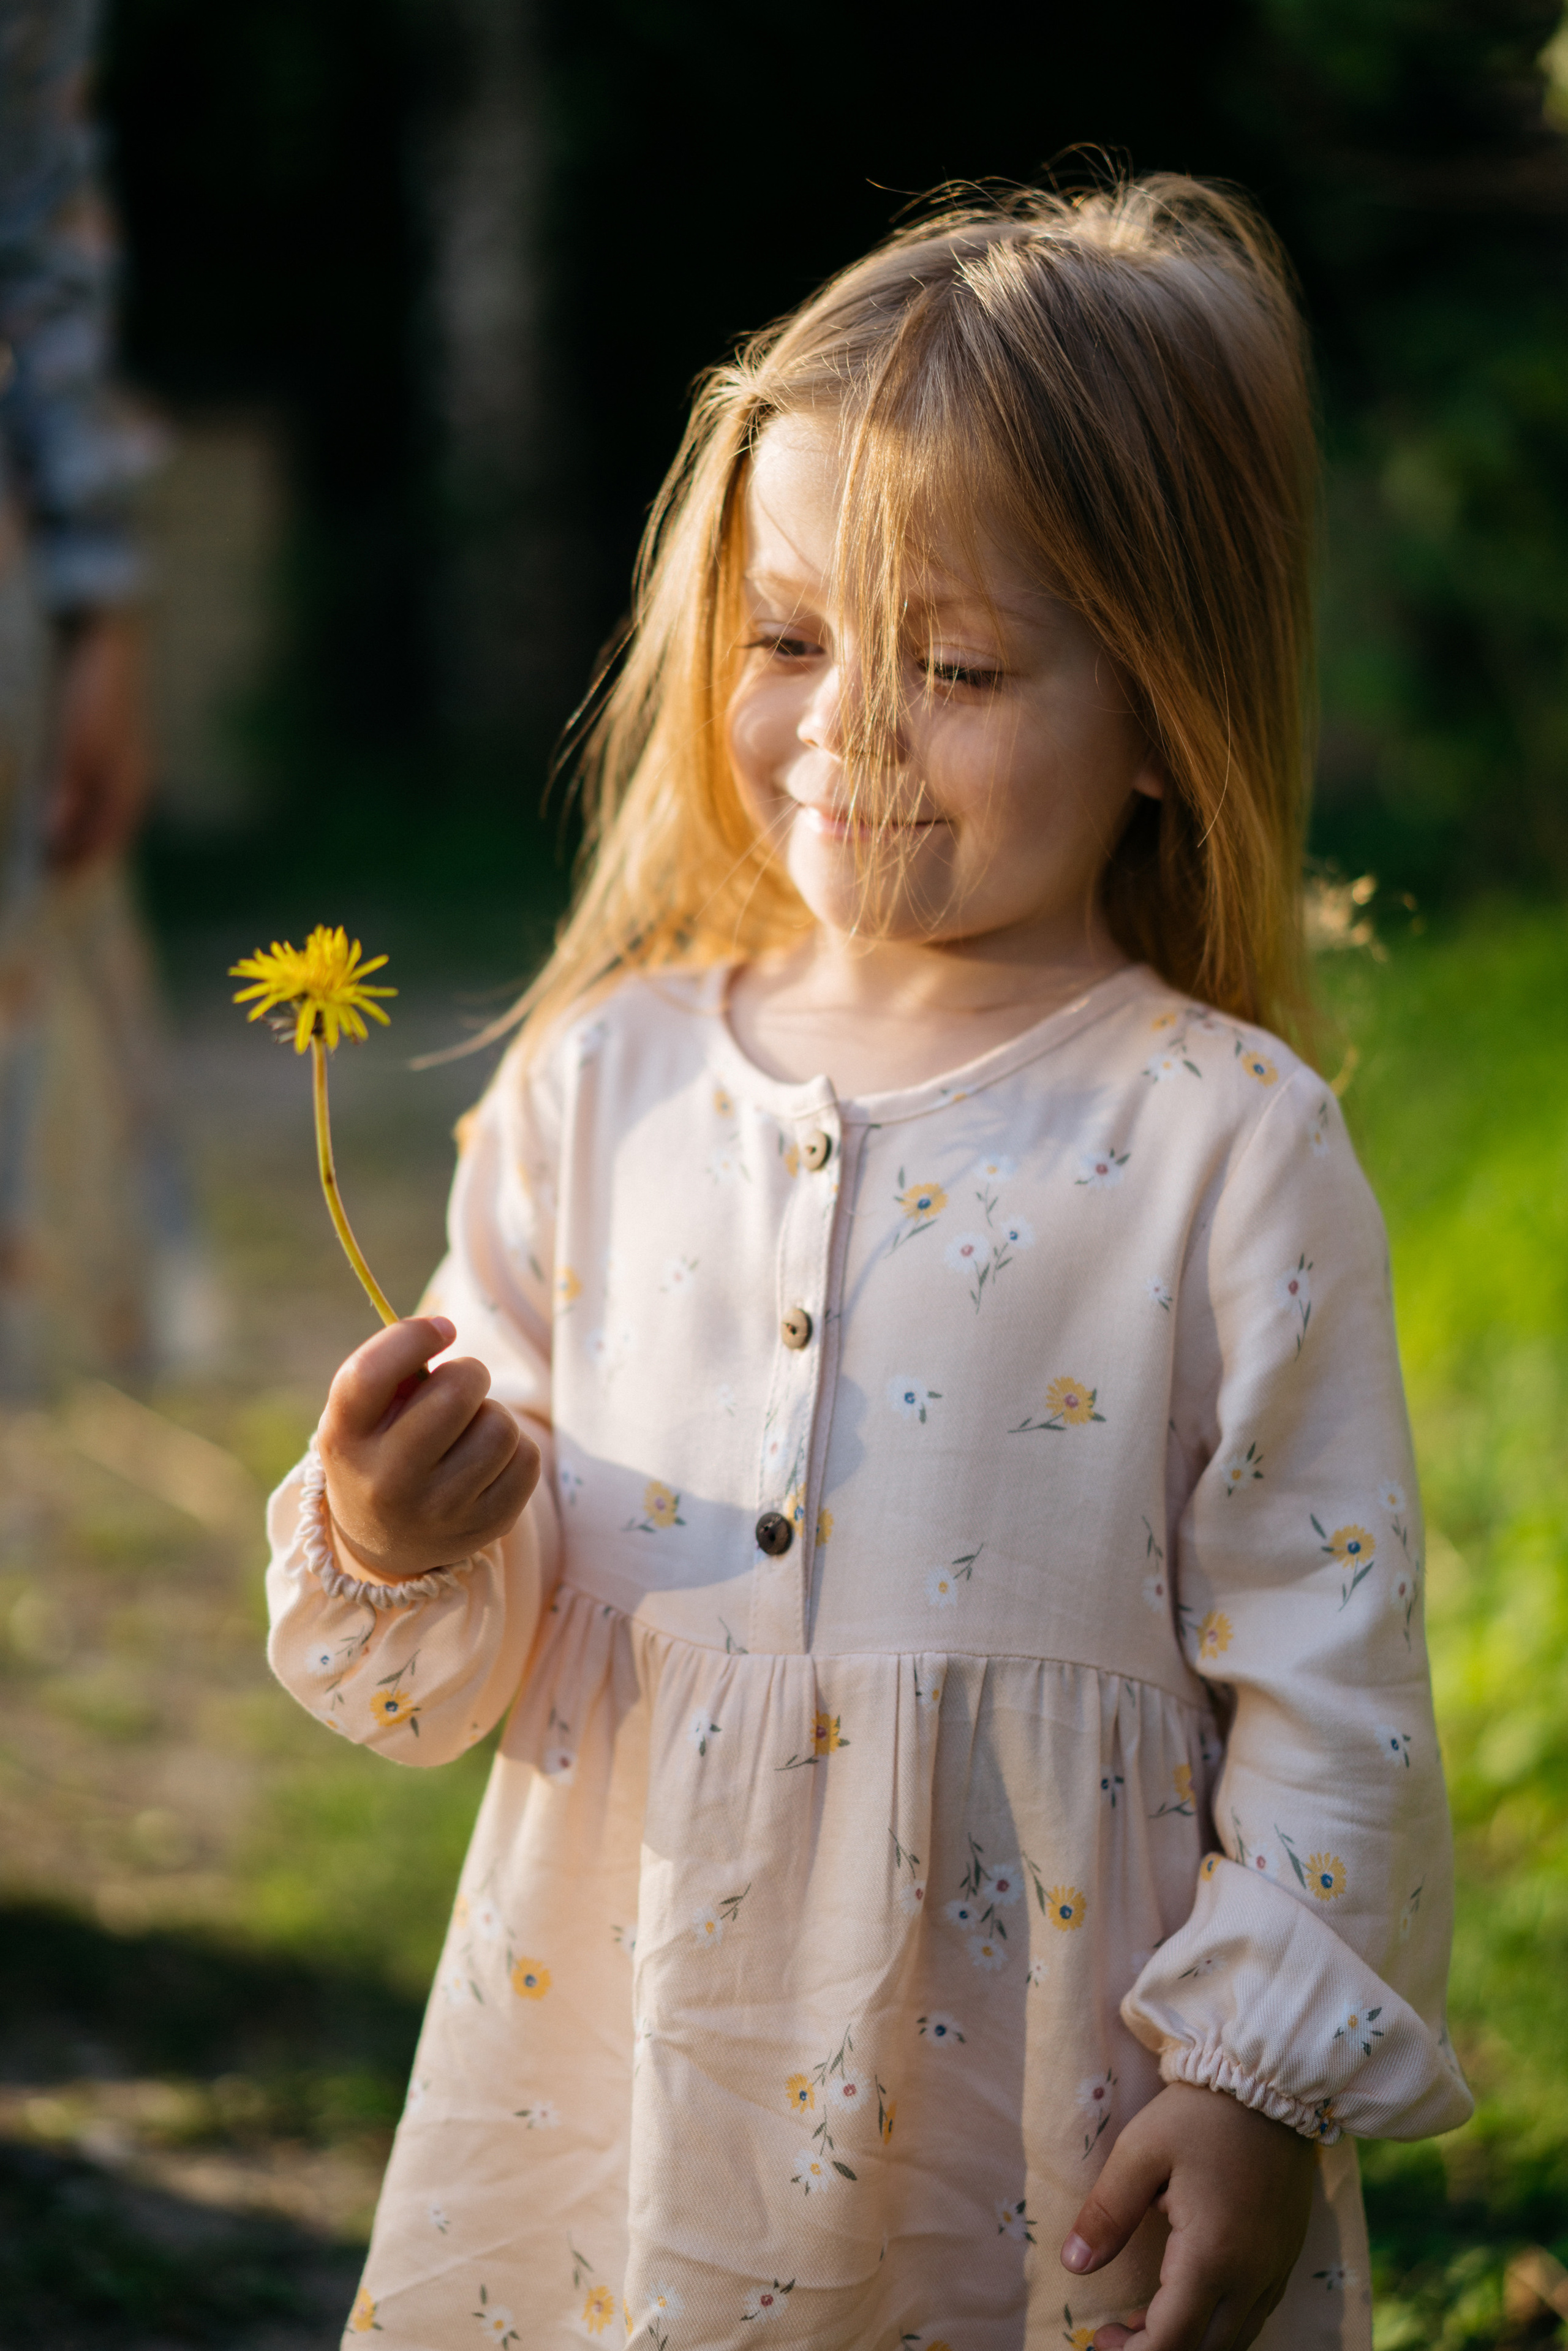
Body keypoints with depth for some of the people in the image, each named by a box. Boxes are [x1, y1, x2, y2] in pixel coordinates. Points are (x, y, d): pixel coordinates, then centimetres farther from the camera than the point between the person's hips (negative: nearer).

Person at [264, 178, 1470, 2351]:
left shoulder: (1224, 1150, -9)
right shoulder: (602, 1087, 2)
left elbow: (1332, 1686, -6)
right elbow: (474, 1666, 7)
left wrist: (1265, 2082, -8)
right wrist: (399, 1553, -13)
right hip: (624, 2074, 3)